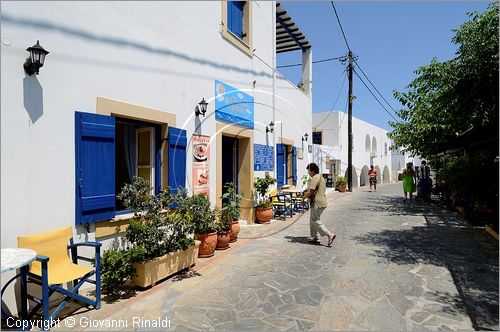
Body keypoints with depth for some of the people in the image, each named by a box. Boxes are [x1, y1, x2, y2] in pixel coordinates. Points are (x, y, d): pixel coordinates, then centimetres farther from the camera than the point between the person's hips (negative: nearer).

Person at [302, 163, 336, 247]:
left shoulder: (315, 178, -15)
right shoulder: (321, 178, 17)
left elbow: (310, 192, -21)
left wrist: (304, 197, -4)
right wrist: (308, 194, 18)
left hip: (317, 203, -10)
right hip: (322, 202, 10)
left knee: (315, 221, -3)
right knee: (313, 220, 16)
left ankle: (330, 235, -7)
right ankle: (315, 238, 18)